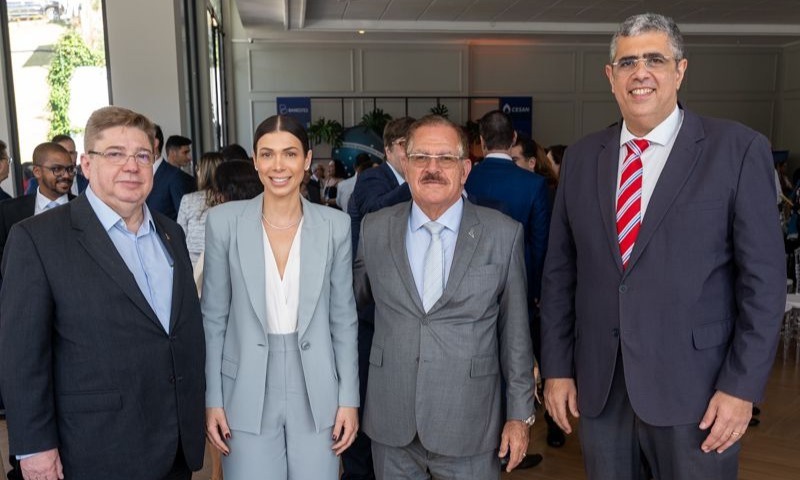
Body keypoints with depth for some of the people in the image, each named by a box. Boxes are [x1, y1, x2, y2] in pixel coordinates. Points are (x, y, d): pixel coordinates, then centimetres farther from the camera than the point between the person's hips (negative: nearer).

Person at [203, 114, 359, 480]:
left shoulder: (335, 225, -4)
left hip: (317, 392, 1)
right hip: (247, 394, -1)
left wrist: (349, 398, 1)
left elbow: (344, 318, 1)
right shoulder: (224, 221, -6)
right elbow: (214, 317, 0)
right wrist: (213, 399, -1)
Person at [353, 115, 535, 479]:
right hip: (391, 424, 2)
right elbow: (356, 293, 13)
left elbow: (515, 331, -1)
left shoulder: (503, 234, -5)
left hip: (468, 424, -1)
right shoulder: (374, 229, 0)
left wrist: (520, 414, 1)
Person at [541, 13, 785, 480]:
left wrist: (742, 386, -9)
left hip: (694, 387, -3)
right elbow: (560, 271, 5)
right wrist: (557, 367, 4)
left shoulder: (739, 149, -5)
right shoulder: (582, 157, 5)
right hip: (598, 385, 3)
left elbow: (764, 278, -6)